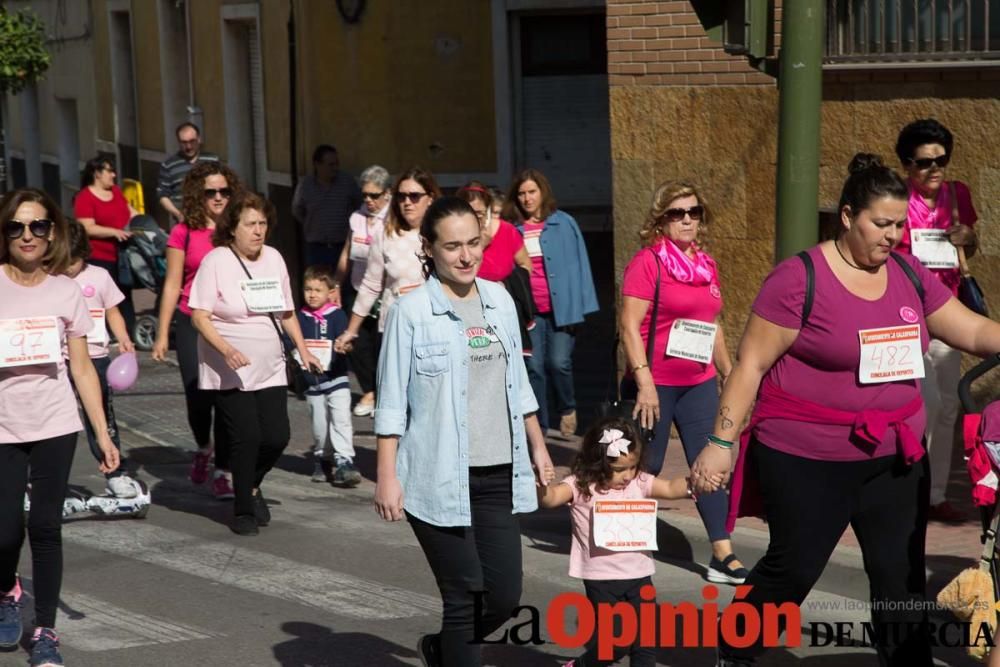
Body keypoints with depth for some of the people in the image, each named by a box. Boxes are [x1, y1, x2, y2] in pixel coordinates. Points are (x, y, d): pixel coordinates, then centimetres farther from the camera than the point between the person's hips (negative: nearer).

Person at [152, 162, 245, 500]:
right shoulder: (184, 233, 0)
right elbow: (172, 285, 2)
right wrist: (162, 334, 1)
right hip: (192, 323, -1)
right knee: (198, 397, -3)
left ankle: (222, 472, 6)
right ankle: (203, 448, 29)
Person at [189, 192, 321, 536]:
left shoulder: (273, 258, 8)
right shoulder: (216, 261, -9)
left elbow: (286, 311, 18)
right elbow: (200, 316, -12)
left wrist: (303, 349, 9)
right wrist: (226, 349, -26)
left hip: (270, 370, 5)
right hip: (230, 373, -5)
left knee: (276, 437, -1)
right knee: (246, 438, -8)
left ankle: (251, 486, 29)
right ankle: (244, 510, 10)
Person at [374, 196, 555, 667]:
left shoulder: (499, 301, 8)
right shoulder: (411, 311, -8)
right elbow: (392, 402, -7)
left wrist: (537, 447, 21)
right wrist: (387, 477, -10)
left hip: (497, 476, 5)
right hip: (440, 479, -5)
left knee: (505, 596, 6)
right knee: (466, 599, -2)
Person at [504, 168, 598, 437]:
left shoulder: (564, 224, 2)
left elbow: (578, 265, 4)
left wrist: (579, 305, -2)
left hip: (561, 308, -1)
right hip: (527, 311, 1)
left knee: (558, 362, -9)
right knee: (534, 367, 2)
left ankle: (567, 409, 19)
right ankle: (540, 425, 14)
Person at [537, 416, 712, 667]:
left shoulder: (639, 482, 5)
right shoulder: (580, 486, -8)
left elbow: (671, 488, -3)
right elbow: (551, 498, -22)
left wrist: (692, 483, -25)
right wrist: (541, 487, -46)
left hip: (639, 574, 4)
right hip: (602, 579, -4)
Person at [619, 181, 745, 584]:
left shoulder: (706, 265, 11)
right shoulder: (647, 262, -10)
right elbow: (630, 326, -16)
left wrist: (729, 374, 19)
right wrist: (644, 382, -23)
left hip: (699, 384, 6)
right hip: (655, 384, -6)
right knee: (646, 467, 4)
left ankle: (723, 556, 3)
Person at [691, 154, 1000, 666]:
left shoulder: (910, 275, 5)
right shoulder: (800, 278, -13)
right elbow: (751, 364, -12)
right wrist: (722, 441, -14)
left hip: (894, 458, 5)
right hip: (808, 460, -5)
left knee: (902, 576, 6)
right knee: (792, 570, 5)